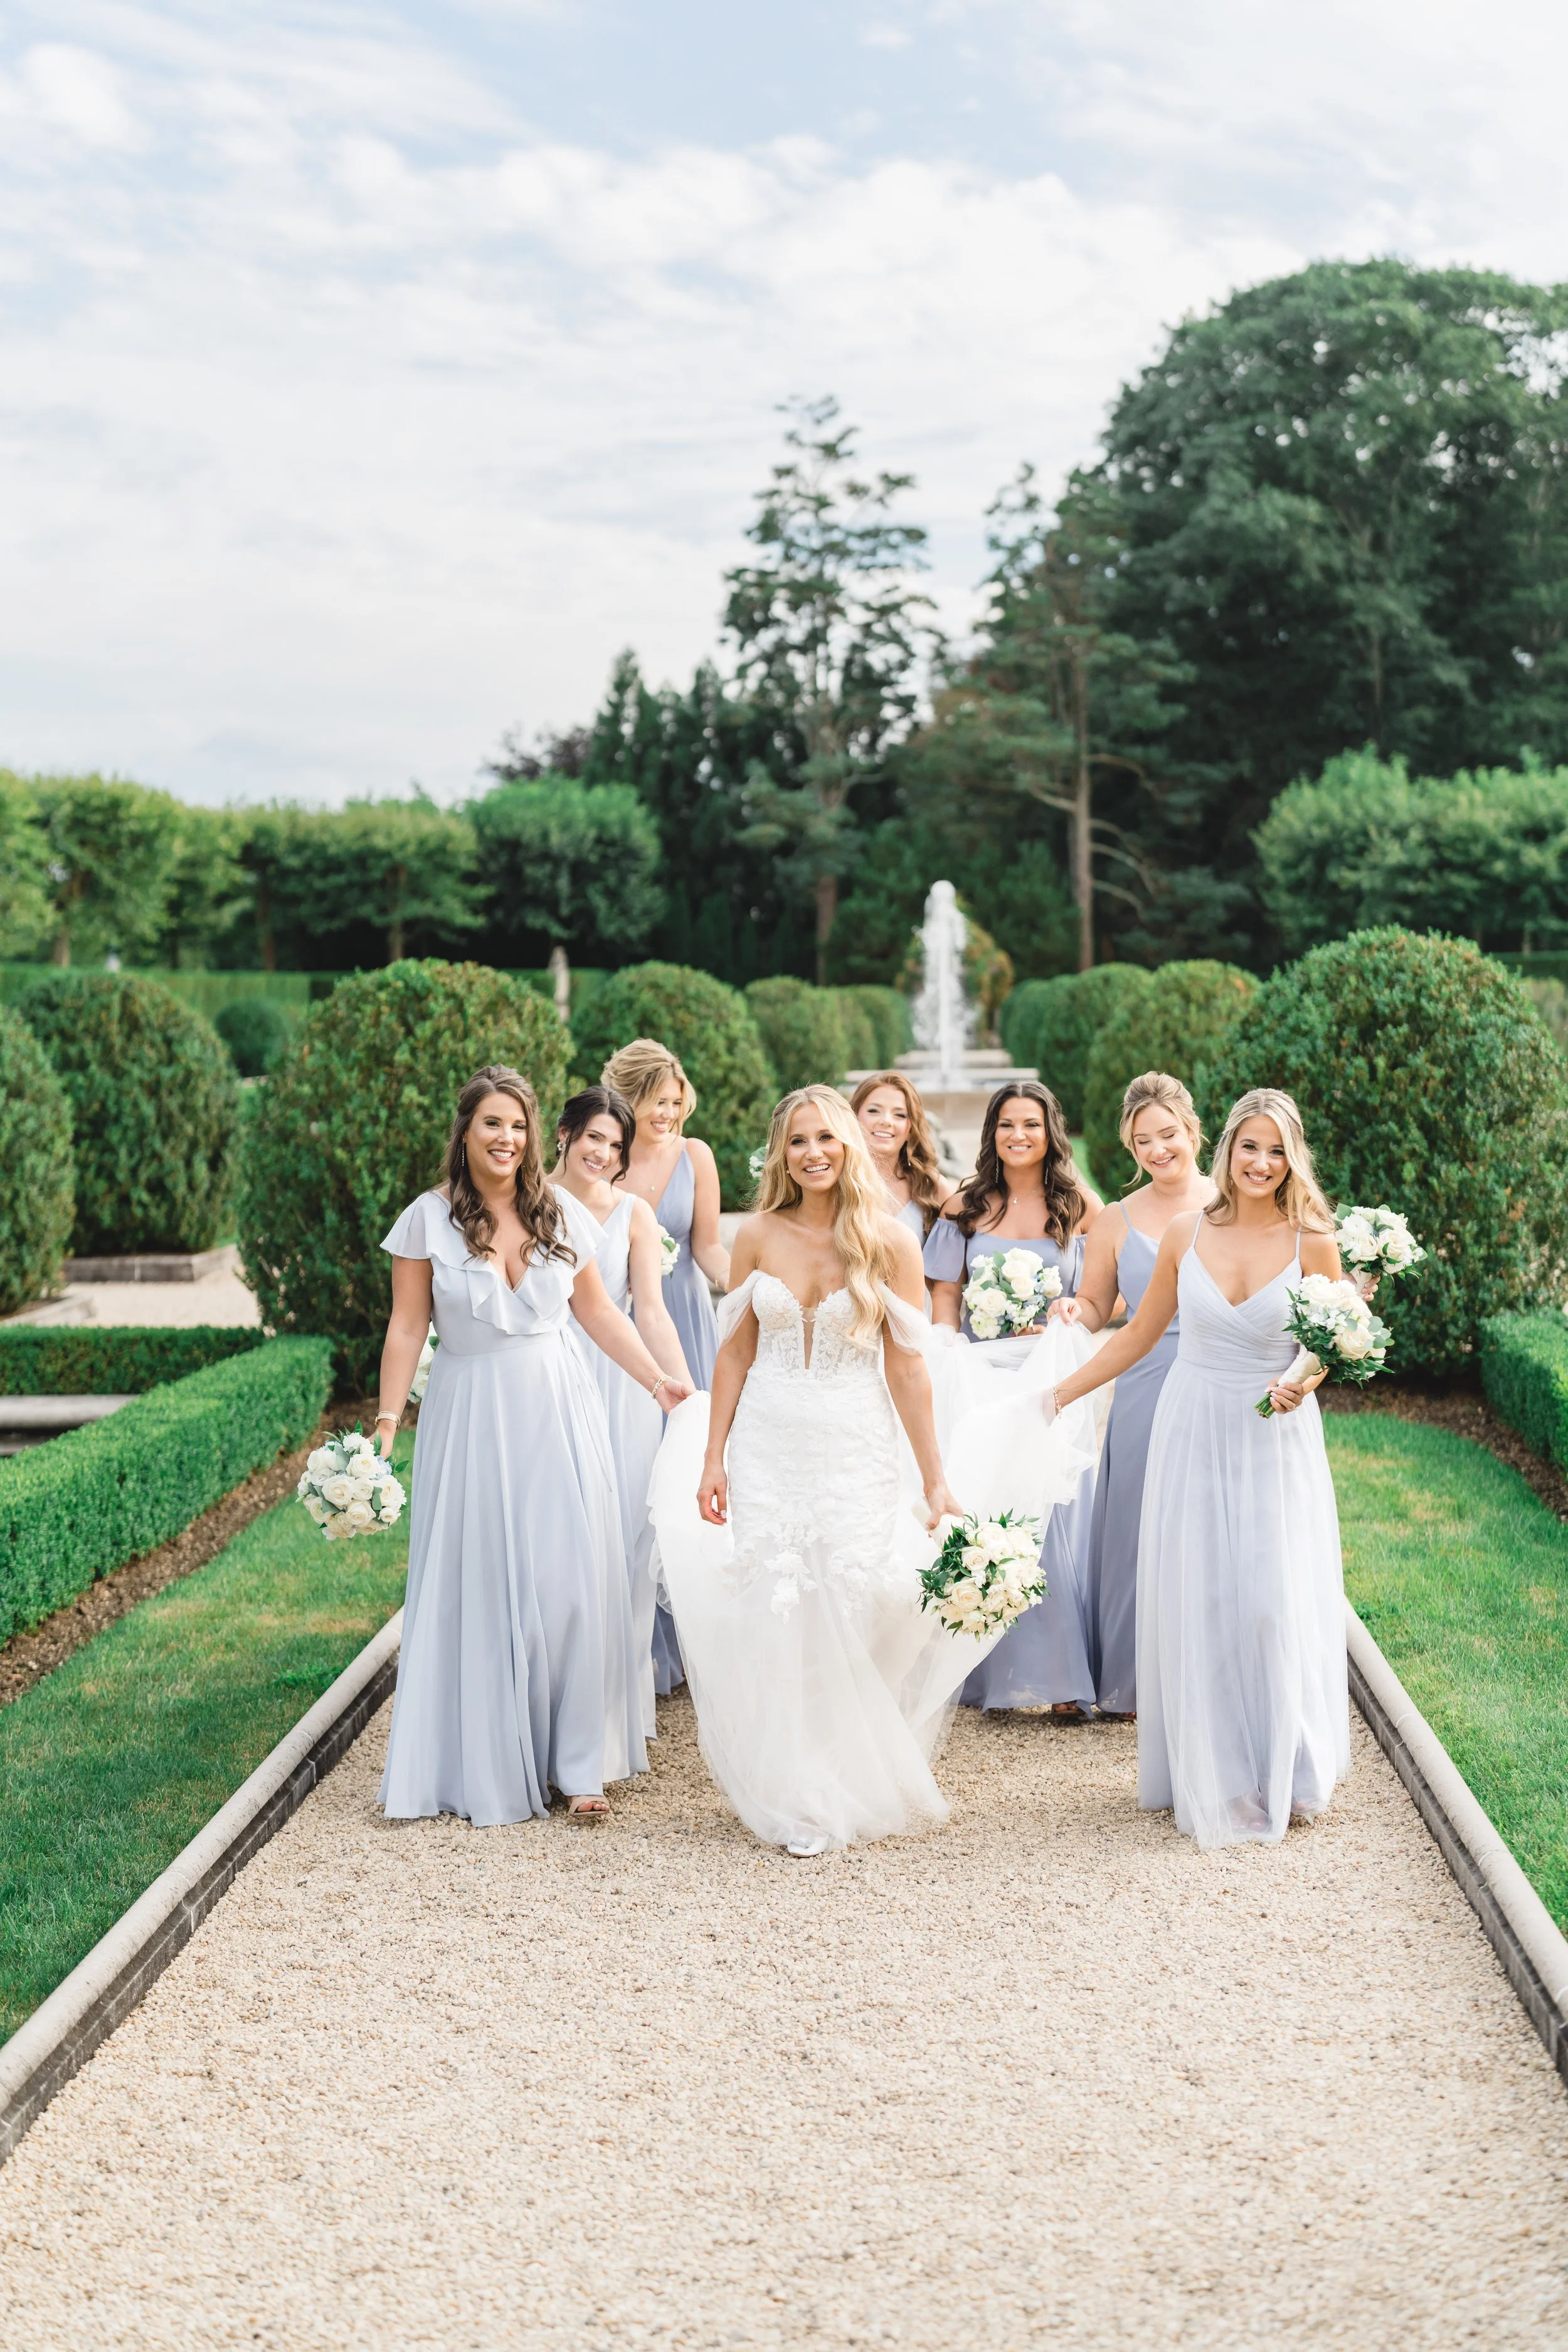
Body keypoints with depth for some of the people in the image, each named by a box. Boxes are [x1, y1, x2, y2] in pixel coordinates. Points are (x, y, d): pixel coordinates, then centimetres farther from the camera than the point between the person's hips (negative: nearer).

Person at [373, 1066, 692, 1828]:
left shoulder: (561, 1214, 4)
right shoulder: (429, 1219, -2)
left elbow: (598, 1312, 12)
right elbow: (407, 1328, -1)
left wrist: (658, 1379, 6)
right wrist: (387, 1420, -6)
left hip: (558, 1415, 2)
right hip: (470, 1419, -2)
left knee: (569, 1580, -2)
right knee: (480, 1587, 3)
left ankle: (573, 1762, 7)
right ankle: (488, 1766, 14)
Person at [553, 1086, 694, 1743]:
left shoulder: (633, 1213, 3)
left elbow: (651, 1313, -2)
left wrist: (688, 1396, -11)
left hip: (618, 1389, 0)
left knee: (622, 1534, 1)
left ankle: (626, 1689, 14)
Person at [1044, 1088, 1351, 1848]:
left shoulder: (1312, 1244, -8)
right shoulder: (1186, 1234, -2)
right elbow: (1136, 1337, 9)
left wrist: (1301, 1384, -20)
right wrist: (1057, 1394, 10)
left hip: (1277, 1439, -2)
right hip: (1193, 1434, 2)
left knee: (1274, 1603, -2)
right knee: (1194, 1602, 4)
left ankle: (1282, 1776, 17)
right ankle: (1210, 1779, 18)